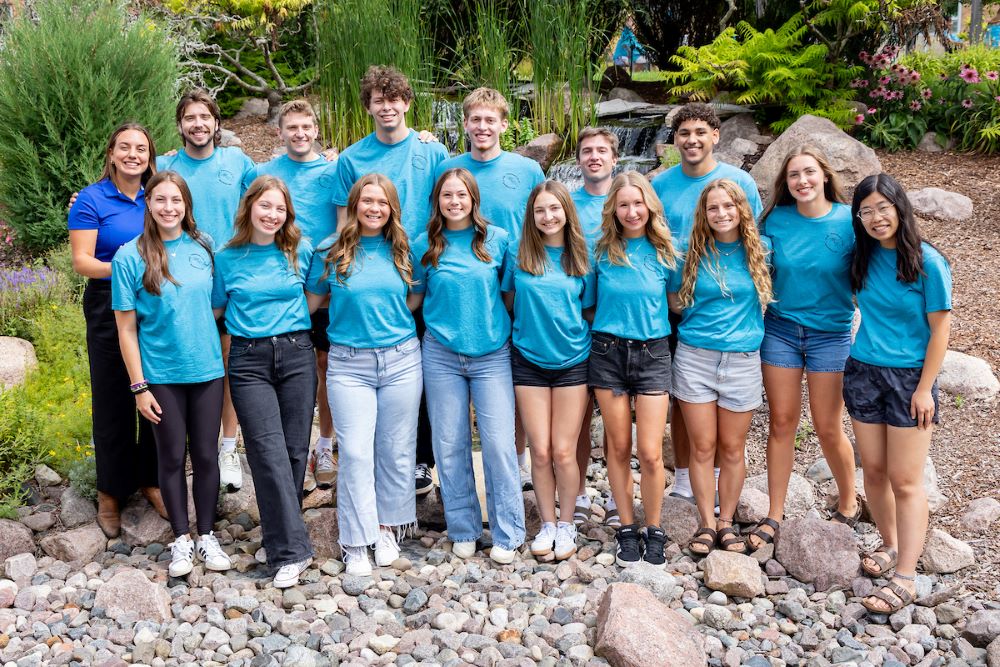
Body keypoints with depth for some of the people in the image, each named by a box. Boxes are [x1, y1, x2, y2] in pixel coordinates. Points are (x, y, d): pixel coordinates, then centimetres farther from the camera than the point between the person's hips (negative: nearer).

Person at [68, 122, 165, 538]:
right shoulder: (91, 200, -6)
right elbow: (82, 261, -11)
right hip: (110, 311, -4)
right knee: (113, 400, 3)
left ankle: (150, 479, 24)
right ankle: (111, 491, 16)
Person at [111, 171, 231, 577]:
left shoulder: (203, 248, 1)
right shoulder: (130, 258, -7)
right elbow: (127, 328, -6)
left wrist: (226, 359, 8)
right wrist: (139, 386, -8)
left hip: (207, 369, 2)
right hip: (162, 375, -2)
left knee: (206, 454, 8)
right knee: (172, 457, 7)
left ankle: (207, 536, 22)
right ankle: (181, 540, 20)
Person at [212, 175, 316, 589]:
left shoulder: (300, 251, 5)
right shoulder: (227, 258, 4)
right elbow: (216, 309, 13)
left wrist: (292, 319, 11)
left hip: (297, 355, 1)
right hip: (249, 360, -1)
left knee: (295, 450, 2)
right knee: (269, 453, -10)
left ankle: (281, 532, 19)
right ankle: (291, 551, -10)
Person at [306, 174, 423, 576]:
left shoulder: (403, 251, 6)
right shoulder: (331, 252, 0)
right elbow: (310, 301, 8)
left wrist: (392, 318, 5)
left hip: (401, 360, 2)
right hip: (349, 364, -2)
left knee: (396, 451, 7)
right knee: (355, 452, -5)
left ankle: (388, 528, 24)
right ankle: (356, 542, 4)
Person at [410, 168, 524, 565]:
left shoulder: (497, 240, 1)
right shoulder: (425, 246, 3)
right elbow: (415, 297, 15)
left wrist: (503, 328, 3)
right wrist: (441, 321, 4)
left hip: (492, 354, -1)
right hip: (441, 354, 1)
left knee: (499, 443, -6)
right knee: (450, 445, 5)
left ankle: (507, 533, 6)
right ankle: (463, 529, 18)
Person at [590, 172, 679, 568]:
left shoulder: (664, 252, 0)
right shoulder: (603, 251, 0)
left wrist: (651, 322, 1)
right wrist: (612, 323, 3)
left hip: (652, 353, 0)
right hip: (608, 352, 1)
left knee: (650, 452, -5)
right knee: (619, 447, 7)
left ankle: (654, 531, 13)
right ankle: (627, 529, 20)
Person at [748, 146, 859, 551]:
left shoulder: (848, 221, -9)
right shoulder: (776, 219, -2)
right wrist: (755, 317, 0)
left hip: (830, 332, -2)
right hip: (780, 329, 2)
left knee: (828, 428, 4)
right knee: (781, 422, 6)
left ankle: (848, 505, 28)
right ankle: (774, 516, 15)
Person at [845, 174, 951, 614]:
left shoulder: (928, 262, -13)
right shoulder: (862, 257, 1)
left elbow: (940, 329, -10)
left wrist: (924, 388, -12)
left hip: (909, 377, -5)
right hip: (862, 373, 5)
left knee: (905, 480, -3)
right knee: (873, 470, 11)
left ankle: (905, 578, 0)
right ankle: (890, 545, 32)